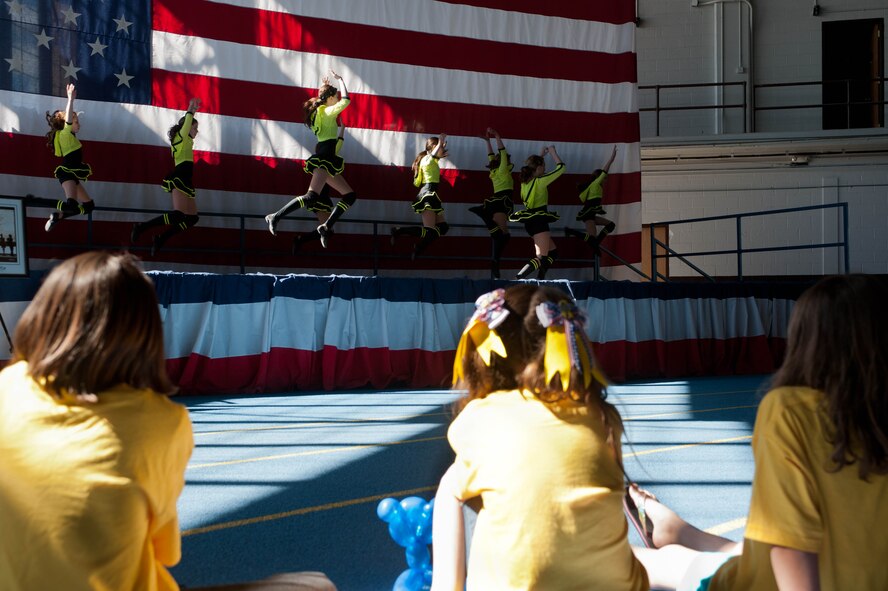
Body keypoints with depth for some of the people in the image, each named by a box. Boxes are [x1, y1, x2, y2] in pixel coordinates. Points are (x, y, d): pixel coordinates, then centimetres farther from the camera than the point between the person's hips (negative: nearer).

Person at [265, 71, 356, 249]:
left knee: (350, 195, 6)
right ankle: (276, 217, -21)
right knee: (311, 197, -22)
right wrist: (340, 80, 1)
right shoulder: (327, 112, -5)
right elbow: (346, 100, -13)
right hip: (323, 159, -10)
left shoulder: (321, 112, 19)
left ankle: (326, 227, -3)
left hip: (328, 161, 10)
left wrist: (325, 87, 35)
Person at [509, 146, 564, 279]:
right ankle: (517, 279, -30)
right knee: (541, 258, -13)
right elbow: (561, 167, -5)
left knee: (553, 253, 18)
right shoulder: (540, 181, -12)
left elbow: (532, 167, 33)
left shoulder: (525, 181, 8)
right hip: (539, 222, -9)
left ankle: (540, 279, 9)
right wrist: (553, 152, 7)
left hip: (530, 222, 9)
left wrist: (542, 154, 32)